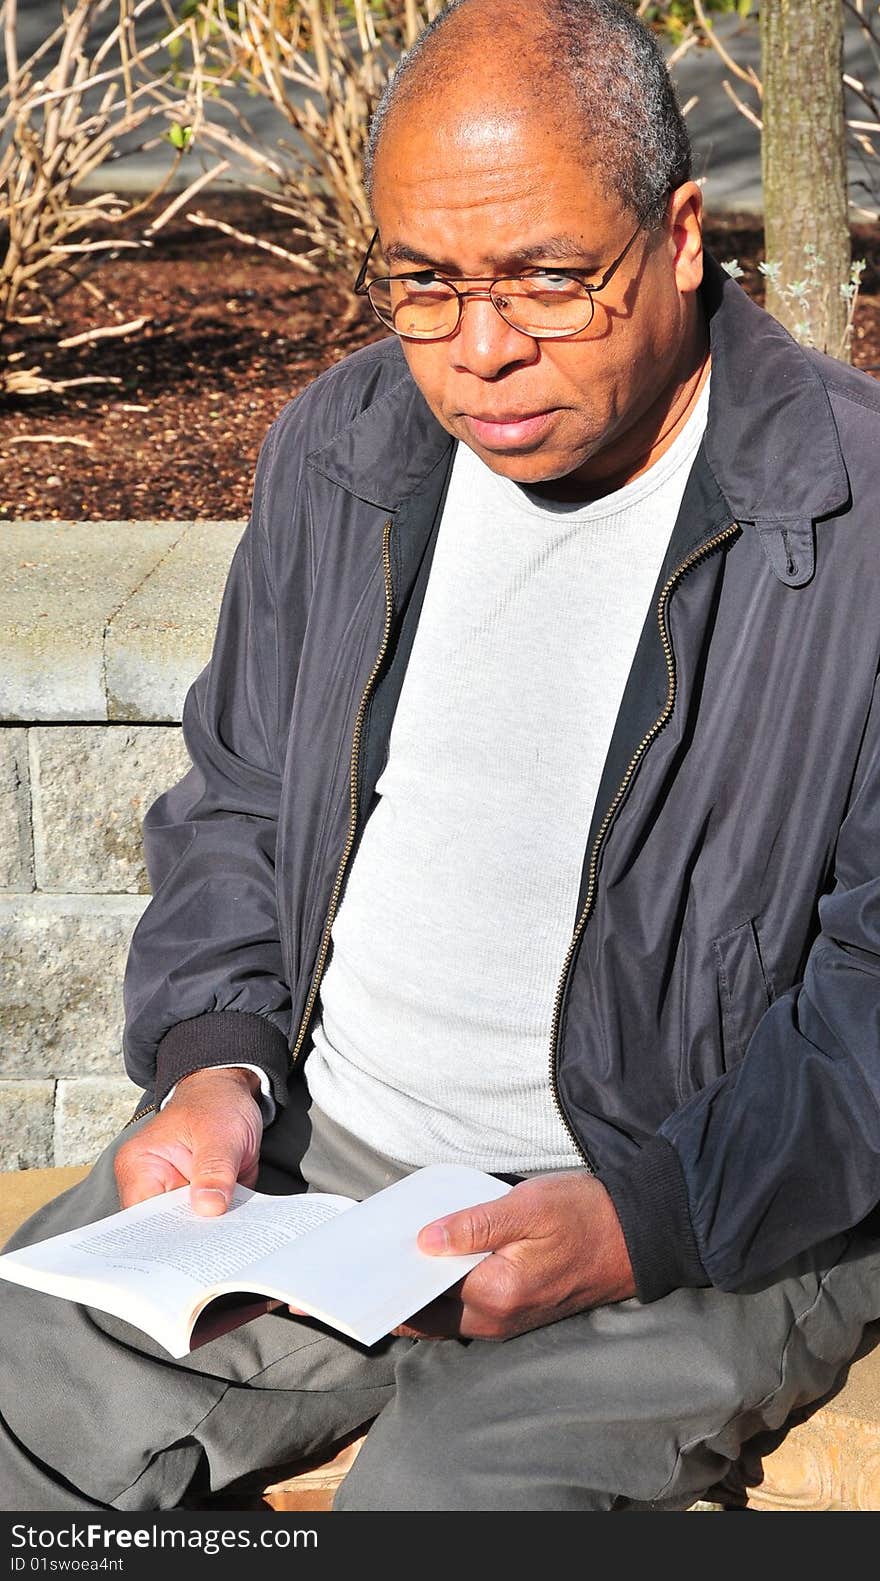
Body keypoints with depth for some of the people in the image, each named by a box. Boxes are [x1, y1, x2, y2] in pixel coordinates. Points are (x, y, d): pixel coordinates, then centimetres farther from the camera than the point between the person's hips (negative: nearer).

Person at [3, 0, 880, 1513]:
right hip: (300, 1155, 5)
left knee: (439, 1501, -28)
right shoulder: (336, 449, 5)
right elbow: (233, 802, 16)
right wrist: (212, 1059, -3)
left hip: (703, 1229, -4)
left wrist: (639, 1219, -23)